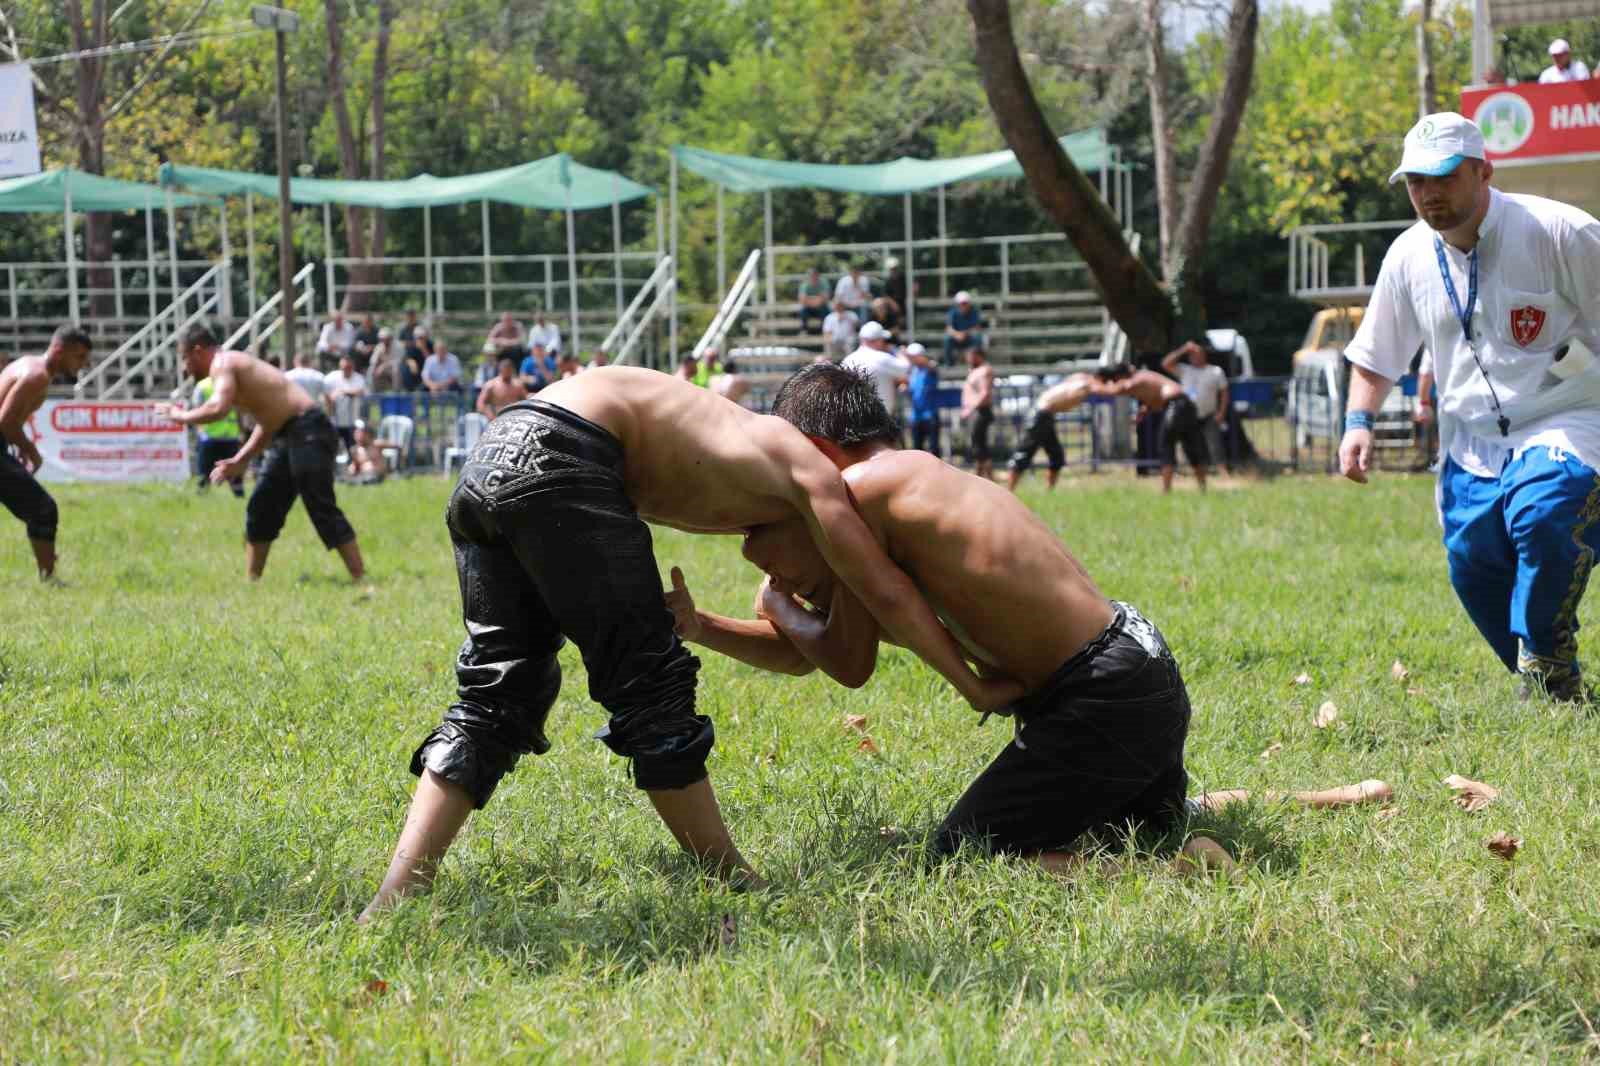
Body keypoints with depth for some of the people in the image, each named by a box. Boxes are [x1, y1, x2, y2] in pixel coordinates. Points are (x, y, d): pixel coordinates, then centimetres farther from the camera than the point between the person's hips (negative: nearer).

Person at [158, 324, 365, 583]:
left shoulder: (222, 363, -6)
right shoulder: (236, 366, 23)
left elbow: (219, 408, -26)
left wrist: (181, 416, -10)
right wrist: (240, 461, 24)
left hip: (308, 432, -10)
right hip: (288, 436, 10)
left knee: (322, 510, -13)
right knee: (260, 510, 15)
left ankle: (360, 579, -15)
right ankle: (251, 580, 22)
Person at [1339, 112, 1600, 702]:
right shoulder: (1409, 256, 4)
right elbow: (1375, 356, 17)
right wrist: (1358, 420, 0)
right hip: (1471, 443, 6)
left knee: (1542, 514, -31)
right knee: (1472, 563, -1)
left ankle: (1549, 666, -14)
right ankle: (1542, 692, 19)